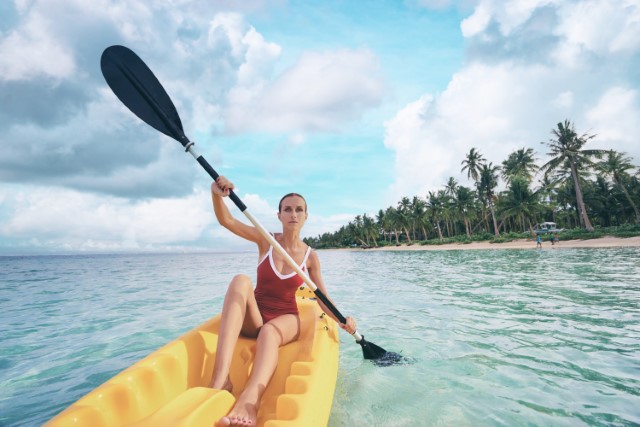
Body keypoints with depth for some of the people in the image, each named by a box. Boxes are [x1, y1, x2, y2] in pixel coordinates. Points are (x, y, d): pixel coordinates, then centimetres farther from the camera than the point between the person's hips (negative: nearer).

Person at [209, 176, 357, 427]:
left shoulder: (310, 256, -1)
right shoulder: (266, 240, -2)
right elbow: (226, 220, -12)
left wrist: (341, 320, -16)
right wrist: (217, 195, -32)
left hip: (285, 321, 0)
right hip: (254, 319, 0)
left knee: (269, 332, -37)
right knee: (241, 281, -32)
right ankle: (221, 378, -45)